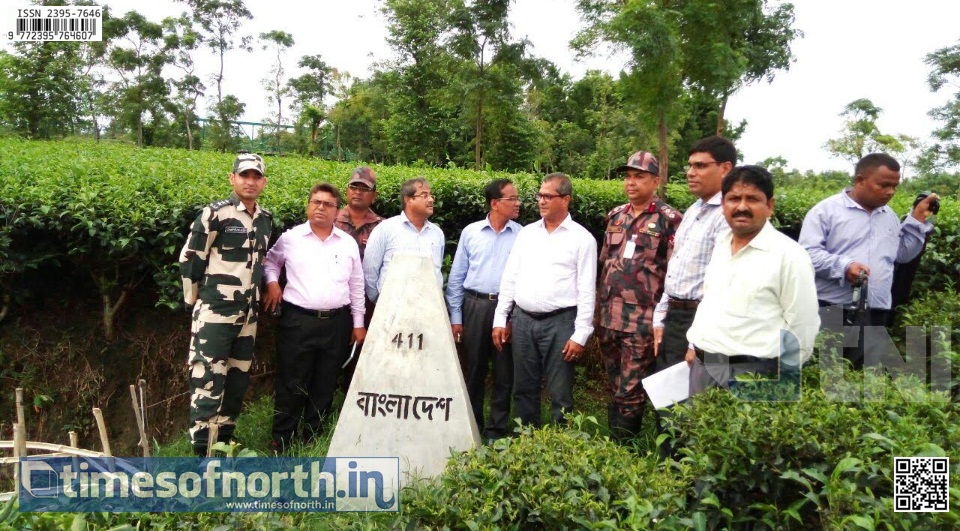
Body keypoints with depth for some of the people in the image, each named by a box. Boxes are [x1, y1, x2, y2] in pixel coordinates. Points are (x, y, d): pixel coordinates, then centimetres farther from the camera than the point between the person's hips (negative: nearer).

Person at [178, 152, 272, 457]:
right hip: (215, 311, -7)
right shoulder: (215, 214, -10)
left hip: (248, 314, 7)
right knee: (208, 379, -6)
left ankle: (224, 440, 26)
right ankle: (202, 450, 1)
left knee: (238, 379, 13)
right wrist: (194, 302, -1)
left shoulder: (266, 220, 11)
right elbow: (189, 260, -7)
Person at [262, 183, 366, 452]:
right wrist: (271, 282, 2)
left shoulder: (349, 243, 7)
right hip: (298, 321, -2)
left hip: (336, 323, 2)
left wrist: (358, 323, 9)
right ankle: (281, 442, 15)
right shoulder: (290, 238, 2)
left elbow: (356, 286, 11)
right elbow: (270, 261, 21)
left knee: (324, 386, 11)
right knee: (291, 385, 2)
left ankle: (313, 440, 25)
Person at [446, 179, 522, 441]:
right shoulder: (470, 232, 3)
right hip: (475, 305, 1)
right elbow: (456, 276, 6)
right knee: (474, 368, 11)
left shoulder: (522, 235, 1)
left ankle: (497, 428, 19)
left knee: (504, 371, 5)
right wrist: (455, 316, 3)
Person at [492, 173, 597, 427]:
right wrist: (500, 320, 6)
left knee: (560, 394, 4)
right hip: (523, 320, 4)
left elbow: (587, 291, -5)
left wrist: (580, 335, -11)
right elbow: (509, 279, 11)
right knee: (524, 389, 13)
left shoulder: (582, 238, -2)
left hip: (560, 323, -4)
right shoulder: (526, 233, 10)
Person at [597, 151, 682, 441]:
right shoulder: (615, 215, 12)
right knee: (614, 390, 16)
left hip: (642, 321, -6)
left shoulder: (670, 220, -6)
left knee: (630, 393, -1)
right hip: (609, 318, 6)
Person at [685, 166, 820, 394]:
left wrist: (780, 376, -6)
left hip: (752, 374, -6)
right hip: (701, 366, 6)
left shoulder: (788, 254, -12)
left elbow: (803, 327, -10)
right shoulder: (721, 244, 9)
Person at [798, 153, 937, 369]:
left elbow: (903, 254, 22)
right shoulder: (827, 210, -4)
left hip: (877, 313, 6)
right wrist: (843, 266, -24)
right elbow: (807, 253, -12)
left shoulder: (890, 216, 19)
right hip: (832, 310, -6)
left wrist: (918, 220, 13)